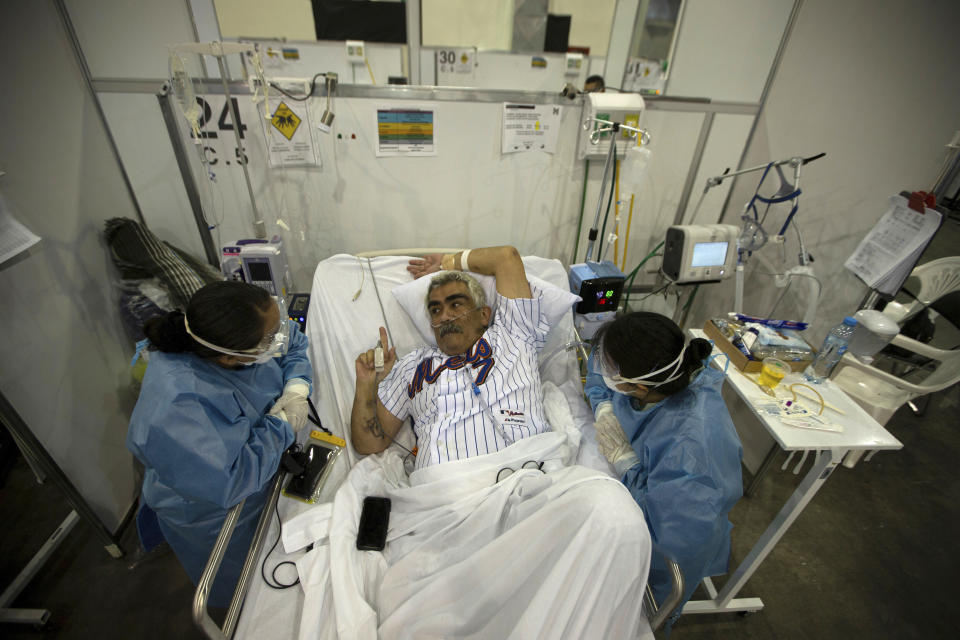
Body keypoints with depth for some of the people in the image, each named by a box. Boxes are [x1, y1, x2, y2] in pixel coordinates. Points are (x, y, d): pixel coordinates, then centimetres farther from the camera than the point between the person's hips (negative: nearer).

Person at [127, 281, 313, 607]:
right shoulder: (175, 411, -44)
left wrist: (297, 387, -22)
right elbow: (230, 482, -41)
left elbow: (294, 342, -6)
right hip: (214, 512, -5)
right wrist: (282, 424, -31)